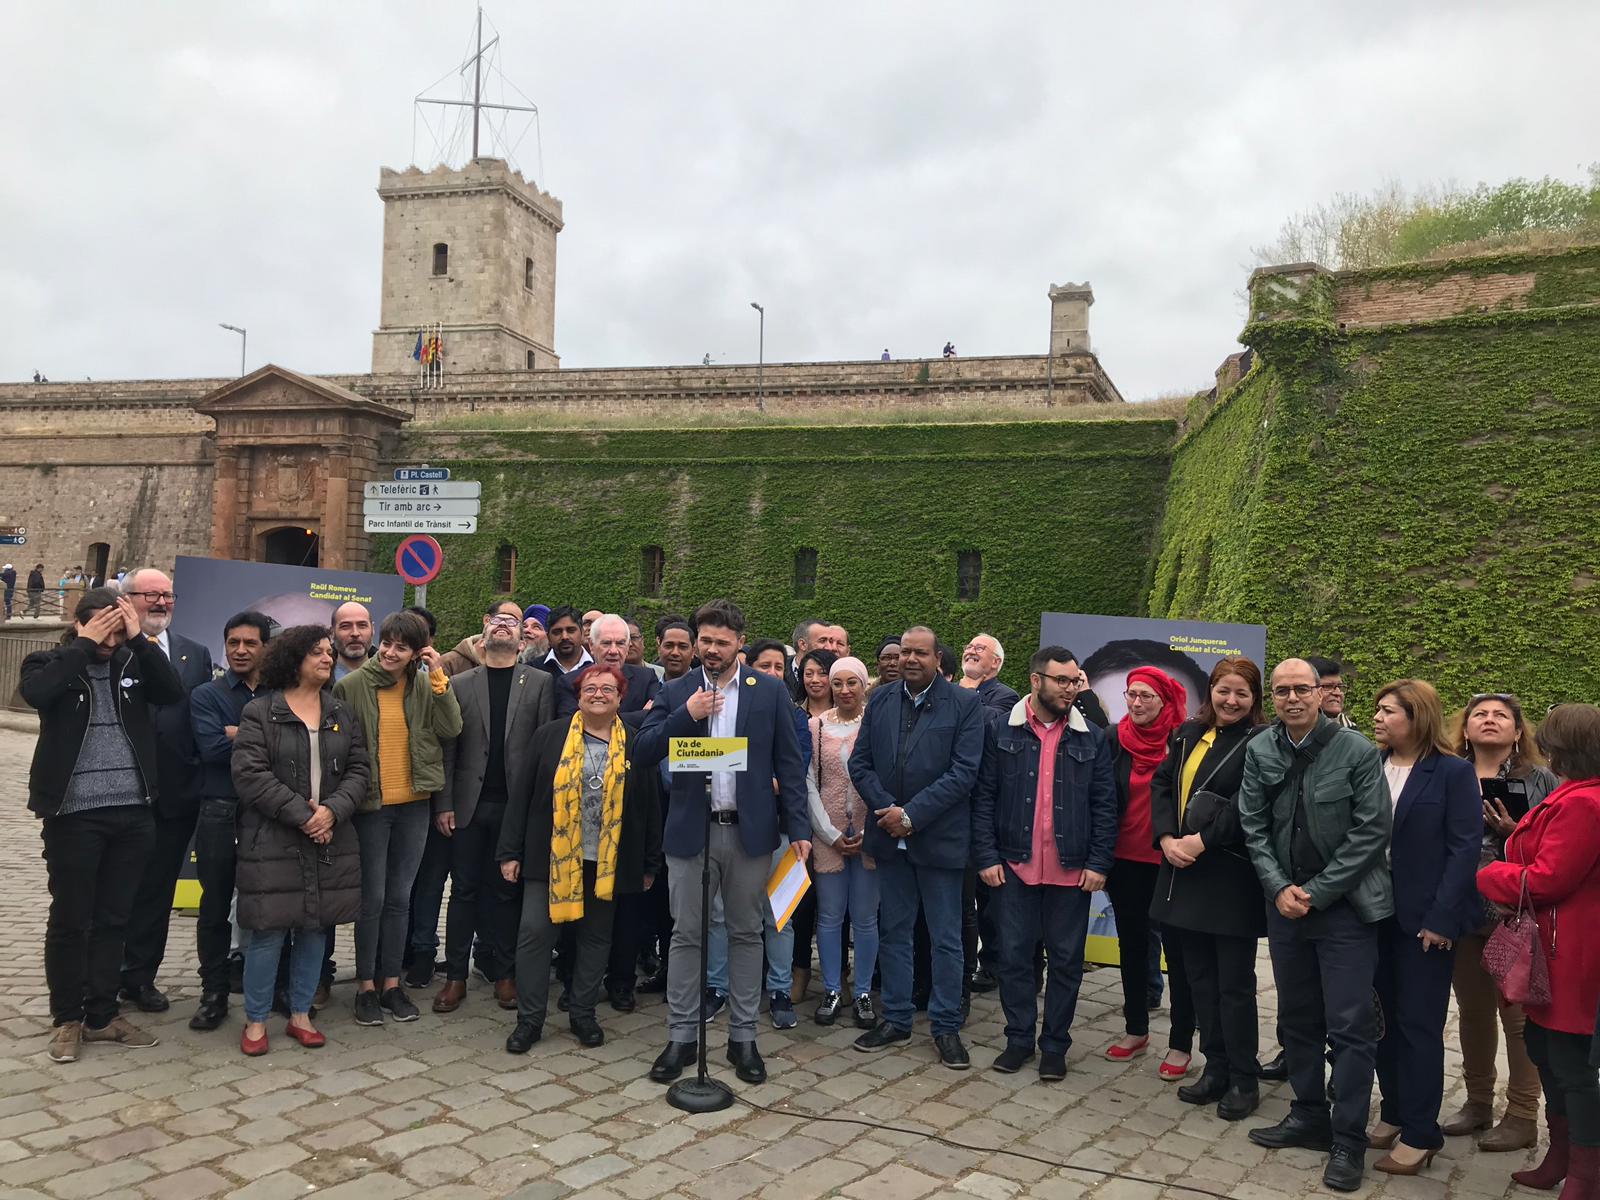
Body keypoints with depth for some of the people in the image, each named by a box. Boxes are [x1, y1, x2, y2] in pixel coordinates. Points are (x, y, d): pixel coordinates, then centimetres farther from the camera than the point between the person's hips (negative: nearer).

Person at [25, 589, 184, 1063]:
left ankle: (102, 1014, 23)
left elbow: (174, 692, -9)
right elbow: (35, 693, -22)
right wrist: (85, 646, -16)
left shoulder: (134, 662, 7)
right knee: (69, 919, 6)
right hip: (74, 813, -3)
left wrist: (138, 638, -11)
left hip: (132, 812, 3)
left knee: (114, 918, 12)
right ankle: (66, 1018, 20)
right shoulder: (50, 663, -1)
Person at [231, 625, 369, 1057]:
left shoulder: (342, 713, 11)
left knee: (315, 928, 9)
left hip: (330, 841, 5)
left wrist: (332, 810, -11)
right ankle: (255, 1021, 15)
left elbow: (358, 770, 7)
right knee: (268, 933, -1)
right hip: (272, 841, -4)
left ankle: (300, 1014, 23)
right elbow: (249, 773, -12)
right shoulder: (260, 712, -3)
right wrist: (301, 814, -16)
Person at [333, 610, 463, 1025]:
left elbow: (451, 729, -9)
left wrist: (439, 677, -13)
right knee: (372, 898, 3)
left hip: (413, 805, 3)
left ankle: (391, 982, 22)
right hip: (370, 804, -3)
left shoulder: (425, 686, 2)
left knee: (400, 898, 12)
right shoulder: (351, 686, -7)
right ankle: (365, 986, 16)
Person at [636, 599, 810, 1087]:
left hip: (749, 831, 0)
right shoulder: (676, 692, 4)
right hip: (689, 831, 1)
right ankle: (681, 1037, 19)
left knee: (746, 934, 9)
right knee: (686, 936, 7)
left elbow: (789, 764, 0)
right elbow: (643, 752, -4)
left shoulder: (770, 691, 1)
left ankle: (743, 1038, 21)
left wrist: (798, 828, -6)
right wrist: (686, 716, -16)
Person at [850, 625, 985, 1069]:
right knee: (893, 932, 13)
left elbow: (964, 772, -13)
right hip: (890, 835, 4)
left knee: (946, 939, 5)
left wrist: (911, 814, -17)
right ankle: (896, 1019, 26)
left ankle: (946, 1026, 18)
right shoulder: (880, 700, 6)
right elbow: (860, 763, 5)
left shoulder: (964, 704, -7)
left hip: (939, 837, -4)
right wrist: (886, 808, -10)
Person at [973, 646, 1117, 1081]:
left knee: (1066, 960, 8)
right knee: (1013, 955, 7)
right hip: (1013, 866, 0)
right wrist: (986, 857, -6)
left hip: (1072, 871, 1)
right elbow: (983, 797, 0)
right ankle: (1019, 1039, 23)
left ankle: (1055, 1045, 22)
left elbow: (1104, 805, 3)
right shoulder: (1001, 732, 1)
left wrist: (1099, 863, -4)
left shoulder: (1092, 740, 4)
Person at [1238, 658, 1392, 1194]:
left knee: (1350, 1025, -2)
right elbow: (1254, 826, 3)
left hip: (1345, 906, -4)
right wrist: (1280, 888, -8)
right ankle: (1309, 1116, 29)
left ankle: (1348, 1141, 8)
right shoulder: (1259, 751, 0)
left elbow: (1372, 832, -12)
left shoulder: (1357, 751, -11)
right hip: (1285, 905, 4)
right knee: (1296, 1019, 14)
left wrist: (1318, 892, -13)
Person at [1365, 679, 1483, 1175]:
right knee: (1385, 1017, 12)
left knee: (1419, 1023, 2)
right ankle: (1393, 1113, 25)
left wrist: (1442, 918, -16)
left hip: (1426, 917, -5)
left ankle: (1420, 1133, 12)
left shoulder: (1453, 772, -8)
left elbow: (1465, 848, -11)